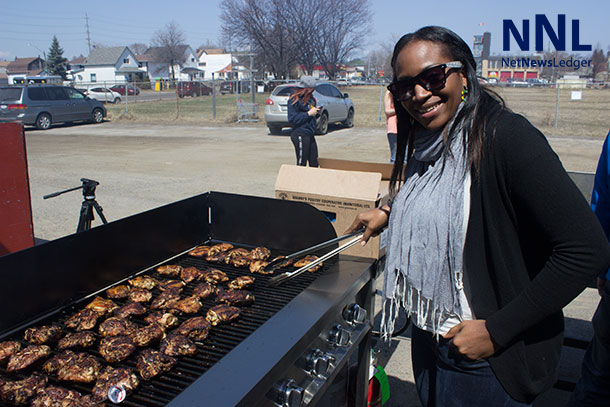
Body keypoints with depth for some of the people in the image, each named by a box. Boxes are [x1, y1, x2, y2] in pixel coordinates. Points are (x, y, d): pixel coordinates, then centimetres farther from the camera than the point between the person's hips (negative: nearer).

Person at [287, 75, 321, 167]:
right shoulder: (295, 99, -13)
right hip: (300, 135, -9)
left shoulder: (309, 97, 14)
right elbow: (292, 118, -19)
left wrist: (315, 110, 8)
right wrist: (309, 113, -18)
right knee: (301, 163, -4)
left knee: (314, 162, 12)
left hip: (310, 134, 9)